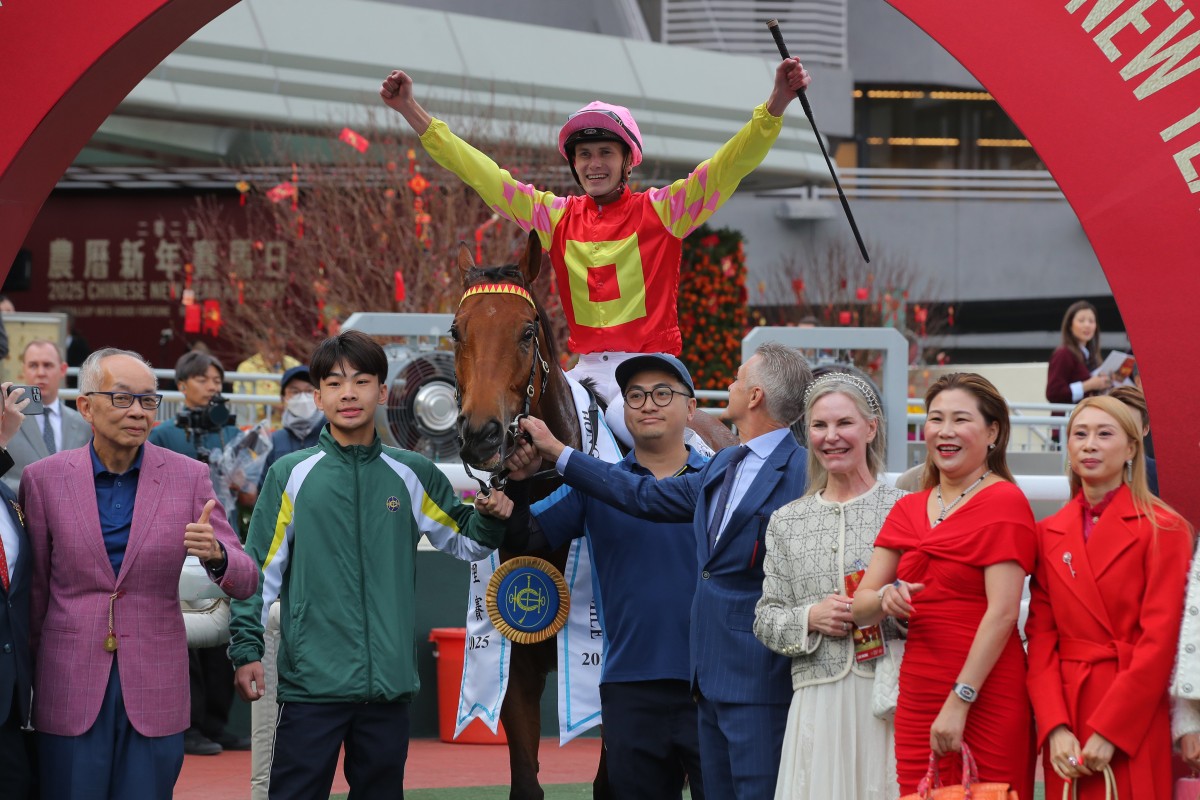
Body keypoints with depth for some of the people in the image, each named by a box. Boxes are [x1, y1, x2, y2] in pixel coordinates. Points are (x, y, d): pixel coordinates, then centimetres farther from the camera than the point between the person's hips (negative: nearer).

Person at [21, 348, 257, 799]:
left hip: (155, 691, 1)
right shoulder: (43, 479, -1)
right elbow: (34, 590, 6)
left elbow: (244, 583, -2)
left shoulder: (188, 477, 0)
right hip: (70, 689, -1)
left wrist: (215, 554, -23)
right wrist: (26, 676, 9)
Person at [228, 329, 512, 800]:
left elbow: (464, 538, 19)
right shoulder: (292, 475, 0)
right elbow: (259, 570, 1)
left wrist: (492, 517, -2)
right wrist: (246, 648, -5)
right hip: (311, 681, -3)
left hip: (389, 683, 3)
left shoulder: (412, 475, 7)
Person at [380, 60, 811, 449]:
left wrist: (776, 104, -24)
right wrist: (410, 110, 5)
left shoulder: (660, 211, 0)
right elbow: (481, 173, 9)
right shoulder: (557, 217, 9)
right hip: (589, 369, 4)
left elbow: (730, 165, -9)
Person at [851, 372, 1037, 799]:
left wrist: (959, 701, -17)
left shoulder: (1003, 502, -6)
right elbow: (860, 608, 11)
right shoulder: (908, 510, 14)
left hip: (986, 698, -6)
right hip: (917, 697, 6)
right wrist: (884, 598, -12)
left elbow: (1002, 612, -13)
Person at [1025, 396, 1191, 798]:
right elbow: (1041, 636, 5)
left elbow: (1160, 640, -9)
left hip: (1134, 718, -4)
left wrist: (1108, 731, -14)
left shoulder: (1162, 528, -3)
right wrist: (1056, 727, -8)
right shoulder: (1049, 533, 10)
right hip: (1065, 710, 4)